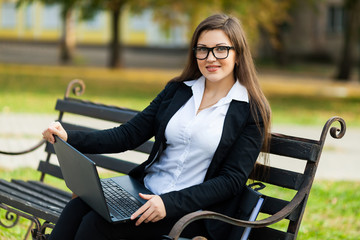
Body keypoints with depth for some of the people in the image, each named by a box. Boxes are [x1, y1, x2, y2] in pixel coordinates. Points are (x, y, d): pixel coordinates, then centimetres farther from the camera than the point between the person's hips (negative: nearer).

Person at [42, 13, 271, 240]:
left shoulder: (252, 111, -4)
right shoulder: (177, 90, 11)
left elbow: (232, 180, -10)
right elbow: (128, 134, 8)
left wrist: (170, 203, -22)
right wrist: (69, 138, -8)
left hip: (195, 212, -5)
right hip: (147, 189, 5)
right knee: (76, 208, -22)